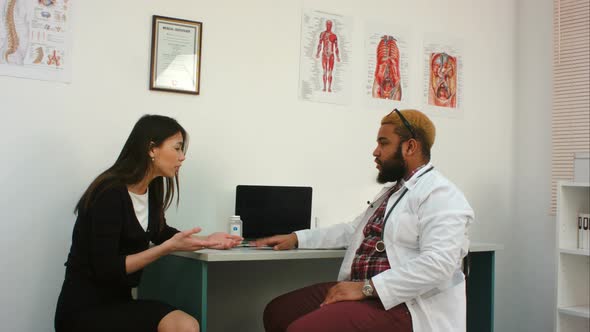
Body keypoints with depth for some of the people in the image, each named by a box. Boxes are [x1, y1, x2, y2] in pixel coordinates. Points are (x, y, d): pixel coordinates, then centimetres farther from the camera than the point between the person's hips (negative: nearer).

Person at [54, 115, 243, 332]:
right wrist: (169, 247, -22)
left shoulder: (151, 190, 5)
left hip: (118, 301, 8)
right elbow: (106, 269, -21)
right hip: (85, 310, -7)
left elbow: (159, 233, 24)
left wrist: (206, 240, 11)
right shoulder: (110, 194, -20)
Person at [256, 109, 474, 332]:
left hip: (402, 304, -9)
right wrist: (297, 238, 19)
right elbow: (353, 231, 29)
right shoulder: (393, 189, 22)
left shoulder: (440, 195, -11)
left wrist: (367, 288, -24)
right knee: (276, 312, 5)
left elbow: (438, 263, -24)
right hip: (363, 291, 9)